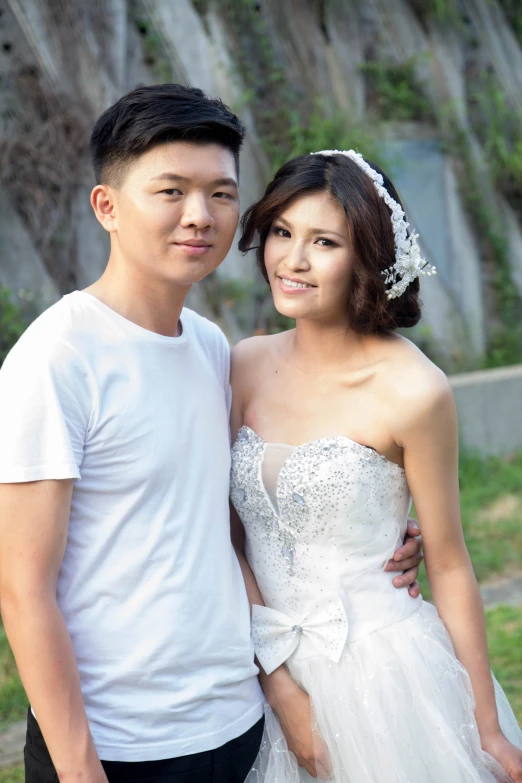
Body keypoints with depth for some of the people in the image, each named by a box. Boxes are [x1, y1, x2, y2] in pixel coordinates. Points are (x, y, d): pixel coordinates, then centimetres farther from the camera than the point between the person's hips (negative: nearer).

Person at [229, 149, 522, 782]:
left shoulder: (412, 391, -16)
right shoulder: (246, 364, -2)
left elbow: (449, 566, -8)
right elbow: (230, 531, 1)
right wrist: (279, 682, -6)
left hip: (386, 675, -4)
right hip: (266, 673, 4)